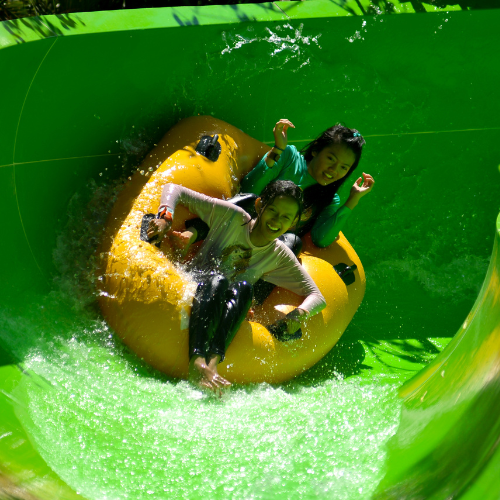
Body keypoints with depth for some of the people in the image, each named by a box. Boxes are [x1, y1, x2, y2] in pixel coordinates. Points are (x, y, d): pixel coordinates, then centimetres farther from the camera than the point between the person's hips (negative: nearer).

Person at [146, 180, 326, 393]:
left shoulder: (281, 257, 5)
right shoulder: (232, 216, -3)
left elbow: (317, 296, 5)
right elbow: (174, 189, 0)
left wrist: (300, 313, -18)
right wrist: (165, 216, -21)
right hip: (190, 291, -2)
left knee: (243, 287, -31)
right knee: (217, 280, -36)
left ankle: (214, 361, -52)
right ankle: (197, 361, -57)